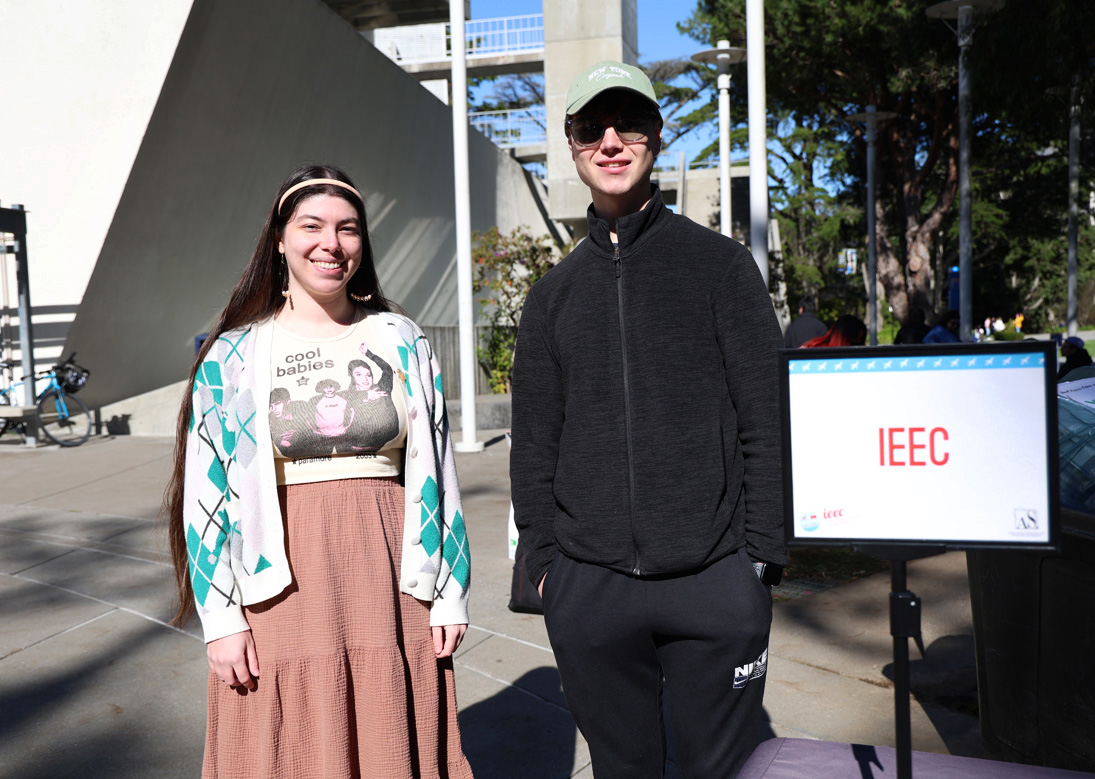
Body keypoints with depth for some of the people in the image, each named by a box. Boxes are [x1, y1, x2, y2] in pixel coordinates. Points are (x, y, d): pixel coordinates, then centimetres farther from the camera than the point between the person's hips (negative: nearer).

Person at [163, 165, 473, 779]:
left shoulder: (403, 342, 4)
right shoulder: (234, 356, 0)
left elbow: (436, 474, 5)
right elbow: (206, 495, 0)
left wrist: (450, 595, 3)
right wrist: (221, 619, -5)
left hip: (388, 583, 2)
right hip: (282, 588, -1)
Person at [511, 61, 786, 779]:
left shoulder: (719, 263, 3)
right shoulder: (553, 294, 11)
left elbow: (767, 418, 0)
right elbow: (534, 444, 11)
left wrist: (762, 556, -6)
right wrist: (543, 560, 4)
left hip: (715, 582, -2)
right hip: (588, 586, 2)